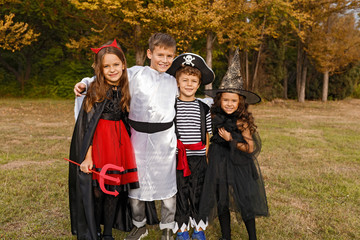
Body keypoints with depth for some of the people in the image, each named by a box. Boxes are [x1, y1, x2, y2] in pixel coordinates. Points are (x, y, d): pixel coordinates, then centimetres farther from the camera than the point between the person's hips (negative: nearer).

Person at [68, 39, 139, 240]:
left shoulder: (124, 91, 5)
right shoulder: (95, 92, -9)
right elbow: (88, 125, -12)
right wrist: (88, 156, -18)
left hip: (119, 141, 5)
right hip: (98, 141, -5)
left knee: (115, 188, 10)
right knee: (96, 189, 2)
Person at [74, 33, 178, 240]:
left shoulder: (173, 82, 11)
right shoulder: (136, 73, 1)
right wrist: (85, 83, -13)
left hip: (164, 138, 1)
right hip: (138, 136, -1)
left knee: (167, 184, 7)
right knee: (135, 183, 11)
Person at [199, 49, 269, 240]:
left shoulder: (243, 121, -12)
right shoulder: (213, 116, -3)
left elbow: (251, 148, -9)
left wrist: (231, 140, -16)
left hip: (240, 165, -3)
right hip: (219, 164, 4)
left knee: (245, 200, 2)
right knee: (221, 199, 12)